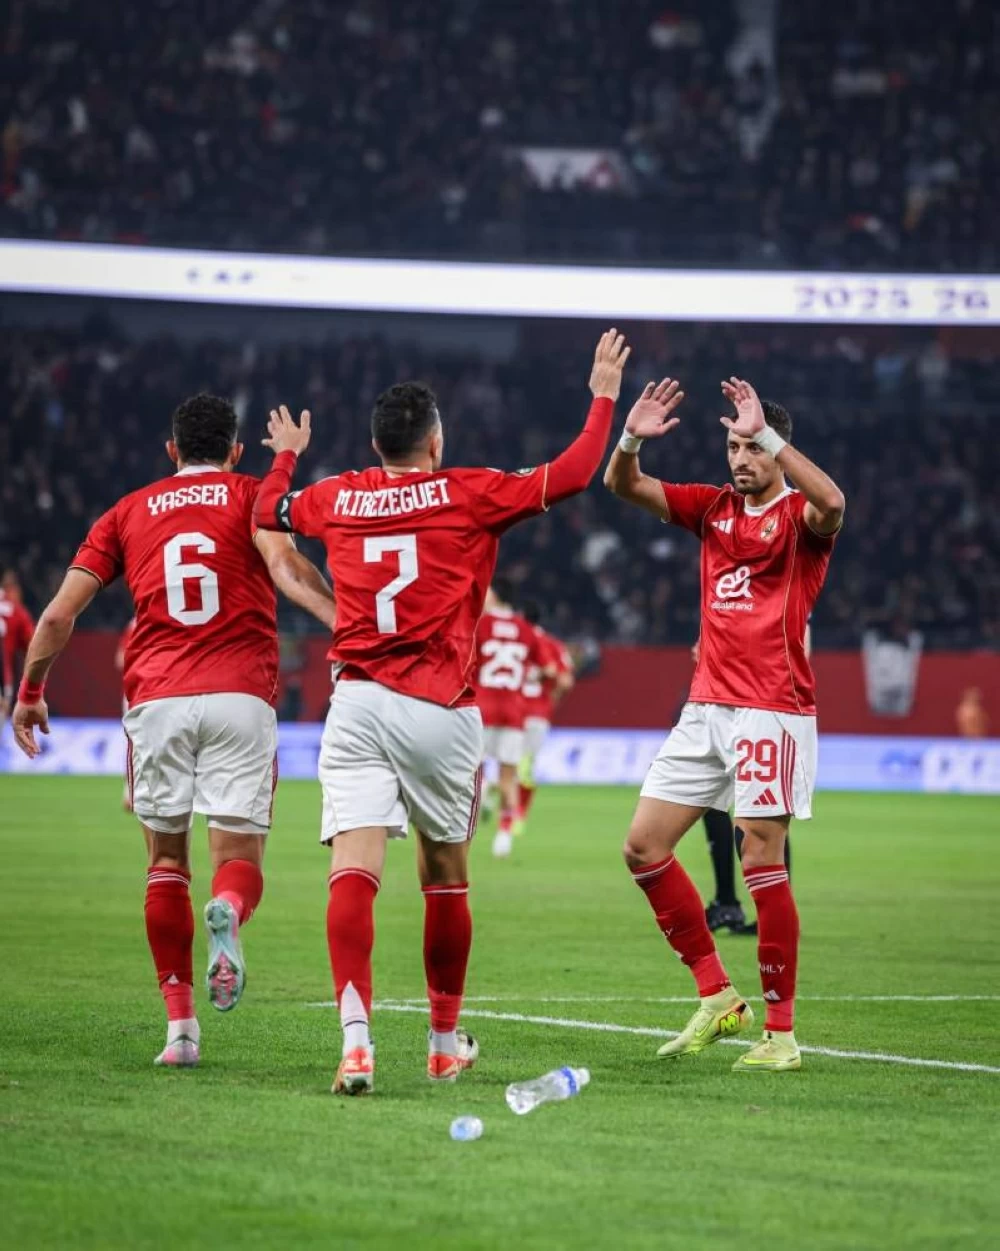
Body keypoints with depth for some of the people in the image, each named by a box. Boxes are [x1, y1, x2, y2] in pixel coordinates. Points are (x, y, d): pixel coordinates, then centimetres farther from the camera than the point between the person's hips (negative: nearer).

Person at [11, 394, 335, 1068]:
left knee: (167, 859, 12)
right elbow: (285, 564, -11)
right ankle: (227, 912, -36)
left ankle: (181, 1024, 6)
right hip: (241, 695, -2)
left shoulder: (127, 513, 18)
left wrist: (30, 693, 26)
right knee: (240, 855, 1)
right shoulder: (254, 496, 11)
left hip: (157, 700, 2)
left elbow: (60, 615, 14)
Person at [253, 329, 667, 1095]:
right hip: (440, 710, -1)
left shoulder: (336, 498, 10)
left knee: (354, 871, -10)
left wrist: (286, 453, 51)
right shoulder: (468, 494, 0)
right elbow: (572, 475, 1)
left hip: (357, 704, 1)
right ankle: (446, 1043, 26)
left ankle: (356, 1037, -28)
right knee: (446, 874, 14)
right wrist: (604, 397, 16)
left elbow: (268, 509, 31)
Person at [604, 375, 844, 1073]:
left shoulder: (799, 518, -5)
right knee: (644, 845, 3)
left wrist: (767, 432, -30)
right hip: (707, 707, 7)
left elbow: (831, 503, -30)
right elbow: (624, 486, 8)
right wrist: (631, 439, -13)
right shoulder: (714, 509, 13)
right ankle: (717, 998, 11)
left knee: (763, 863, -9)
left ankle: (781, 1031, -1)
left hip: (773, 711, -7)